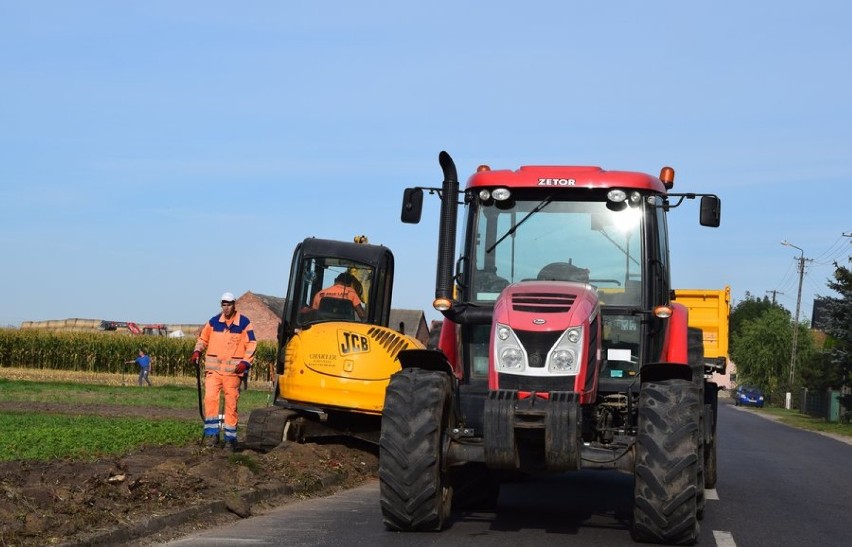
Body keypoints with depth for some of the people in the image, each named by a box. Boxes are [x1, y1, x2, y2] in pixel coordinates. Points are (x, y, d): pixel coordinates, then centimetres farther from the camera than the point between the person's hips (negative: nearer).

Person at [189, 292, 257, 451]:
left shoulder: (244, 323, 2)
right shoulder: (213, 322, 8)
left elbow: (251, 345, 2)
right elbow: (203, 338, 19)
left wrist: (245, 362, -10)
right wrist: (197, 352, 1)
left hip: (233, 371, -1)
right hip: (213, 369, 1)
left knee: (231, 404, 1)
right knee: (210, 398, -13)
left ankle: (230, 438, 9)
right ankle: (211, 433, -6)